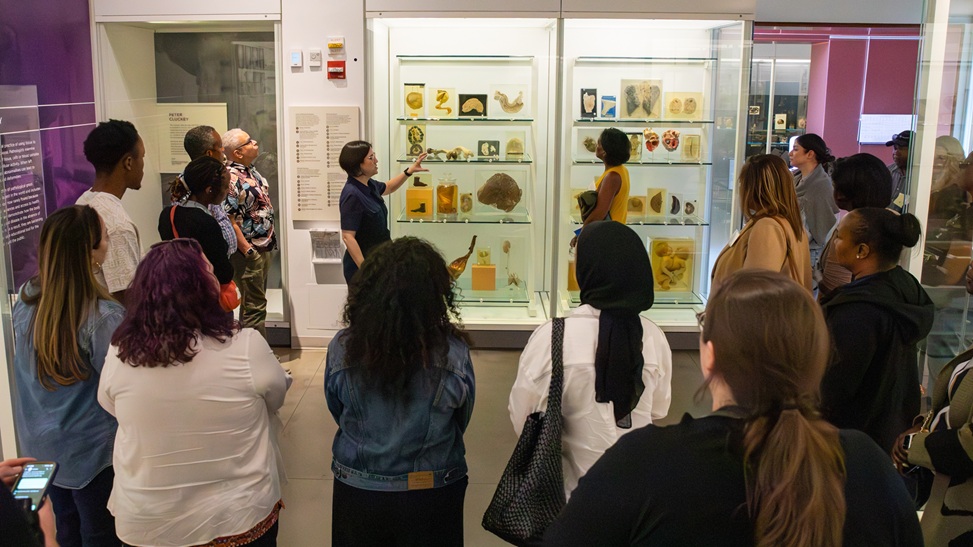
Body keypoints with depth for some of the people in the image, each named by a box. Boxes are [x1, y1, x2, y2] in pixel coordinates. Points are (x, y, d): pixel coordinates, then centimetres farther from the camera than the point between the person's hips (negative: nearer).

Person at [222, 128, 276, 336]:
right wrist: (247, 249, -20)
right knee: (254, 305, -2)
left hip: (265, 247, 10)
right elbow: (228, 220, -22)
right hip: (250, 251, -10)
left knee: (257, 301, 18)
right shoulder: (231, 178, -20)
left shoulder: (250, 170, 9)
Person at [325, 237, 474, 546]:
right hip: (432, 496, -1)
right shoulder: (454, 353, -21)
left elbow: (337, 412, 1)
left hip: (357, 494, 1)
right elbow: (461, 422, -4)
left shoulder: (341, 349, -18)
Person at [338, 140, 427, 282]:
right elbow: (348, 237, -25)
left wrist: (409, 171, 15)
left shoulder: (369, 185, 3)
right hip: (363, 265, -9)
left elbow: (388, 187, 28)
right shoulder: (352, 195, -23)